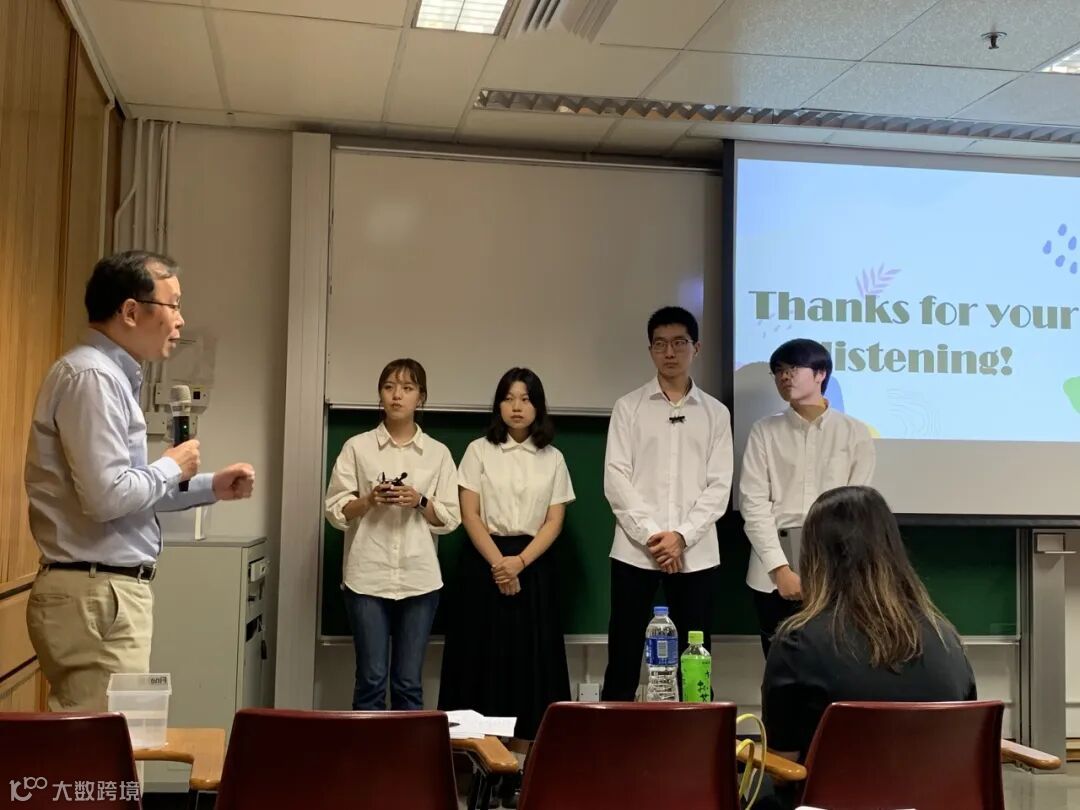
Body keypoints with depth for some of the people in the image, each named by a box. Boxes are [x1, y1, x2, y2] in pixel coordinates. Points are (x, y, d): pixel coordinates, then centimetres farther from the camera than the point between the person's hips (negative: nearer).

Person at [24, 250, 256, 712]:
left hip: (109, 590, 10)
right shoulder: (92, 377, -17)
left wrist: (211, 487, 14)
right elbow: (108, 496, -25)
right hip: (95, 596, -10)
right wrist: (172, 466, -8)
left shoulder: (113, 376, 15)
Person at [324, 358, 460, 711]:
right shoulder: (357, 447, 4)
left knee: (409, 682, 6)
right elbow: (335, 510, 2)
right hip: (367, 576, -1)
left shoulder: (438, 453, 7)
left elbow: (451, 518, 5)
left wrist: (420, 502, -12)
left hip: (419, 578, 1)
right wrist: (369, 500, -15)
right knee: (371, 679, 0)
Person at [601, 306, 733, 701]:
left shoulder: (716, 413, 8)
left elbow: (719, 486, 2)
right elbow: (616, 479, -2)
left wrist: (681, 535, -11)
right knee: (623, 658, 3)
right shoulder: (629, 407, 5)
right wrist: (651, 535, -12)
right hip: (635, 551, -1)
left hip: (696, 554, 1)